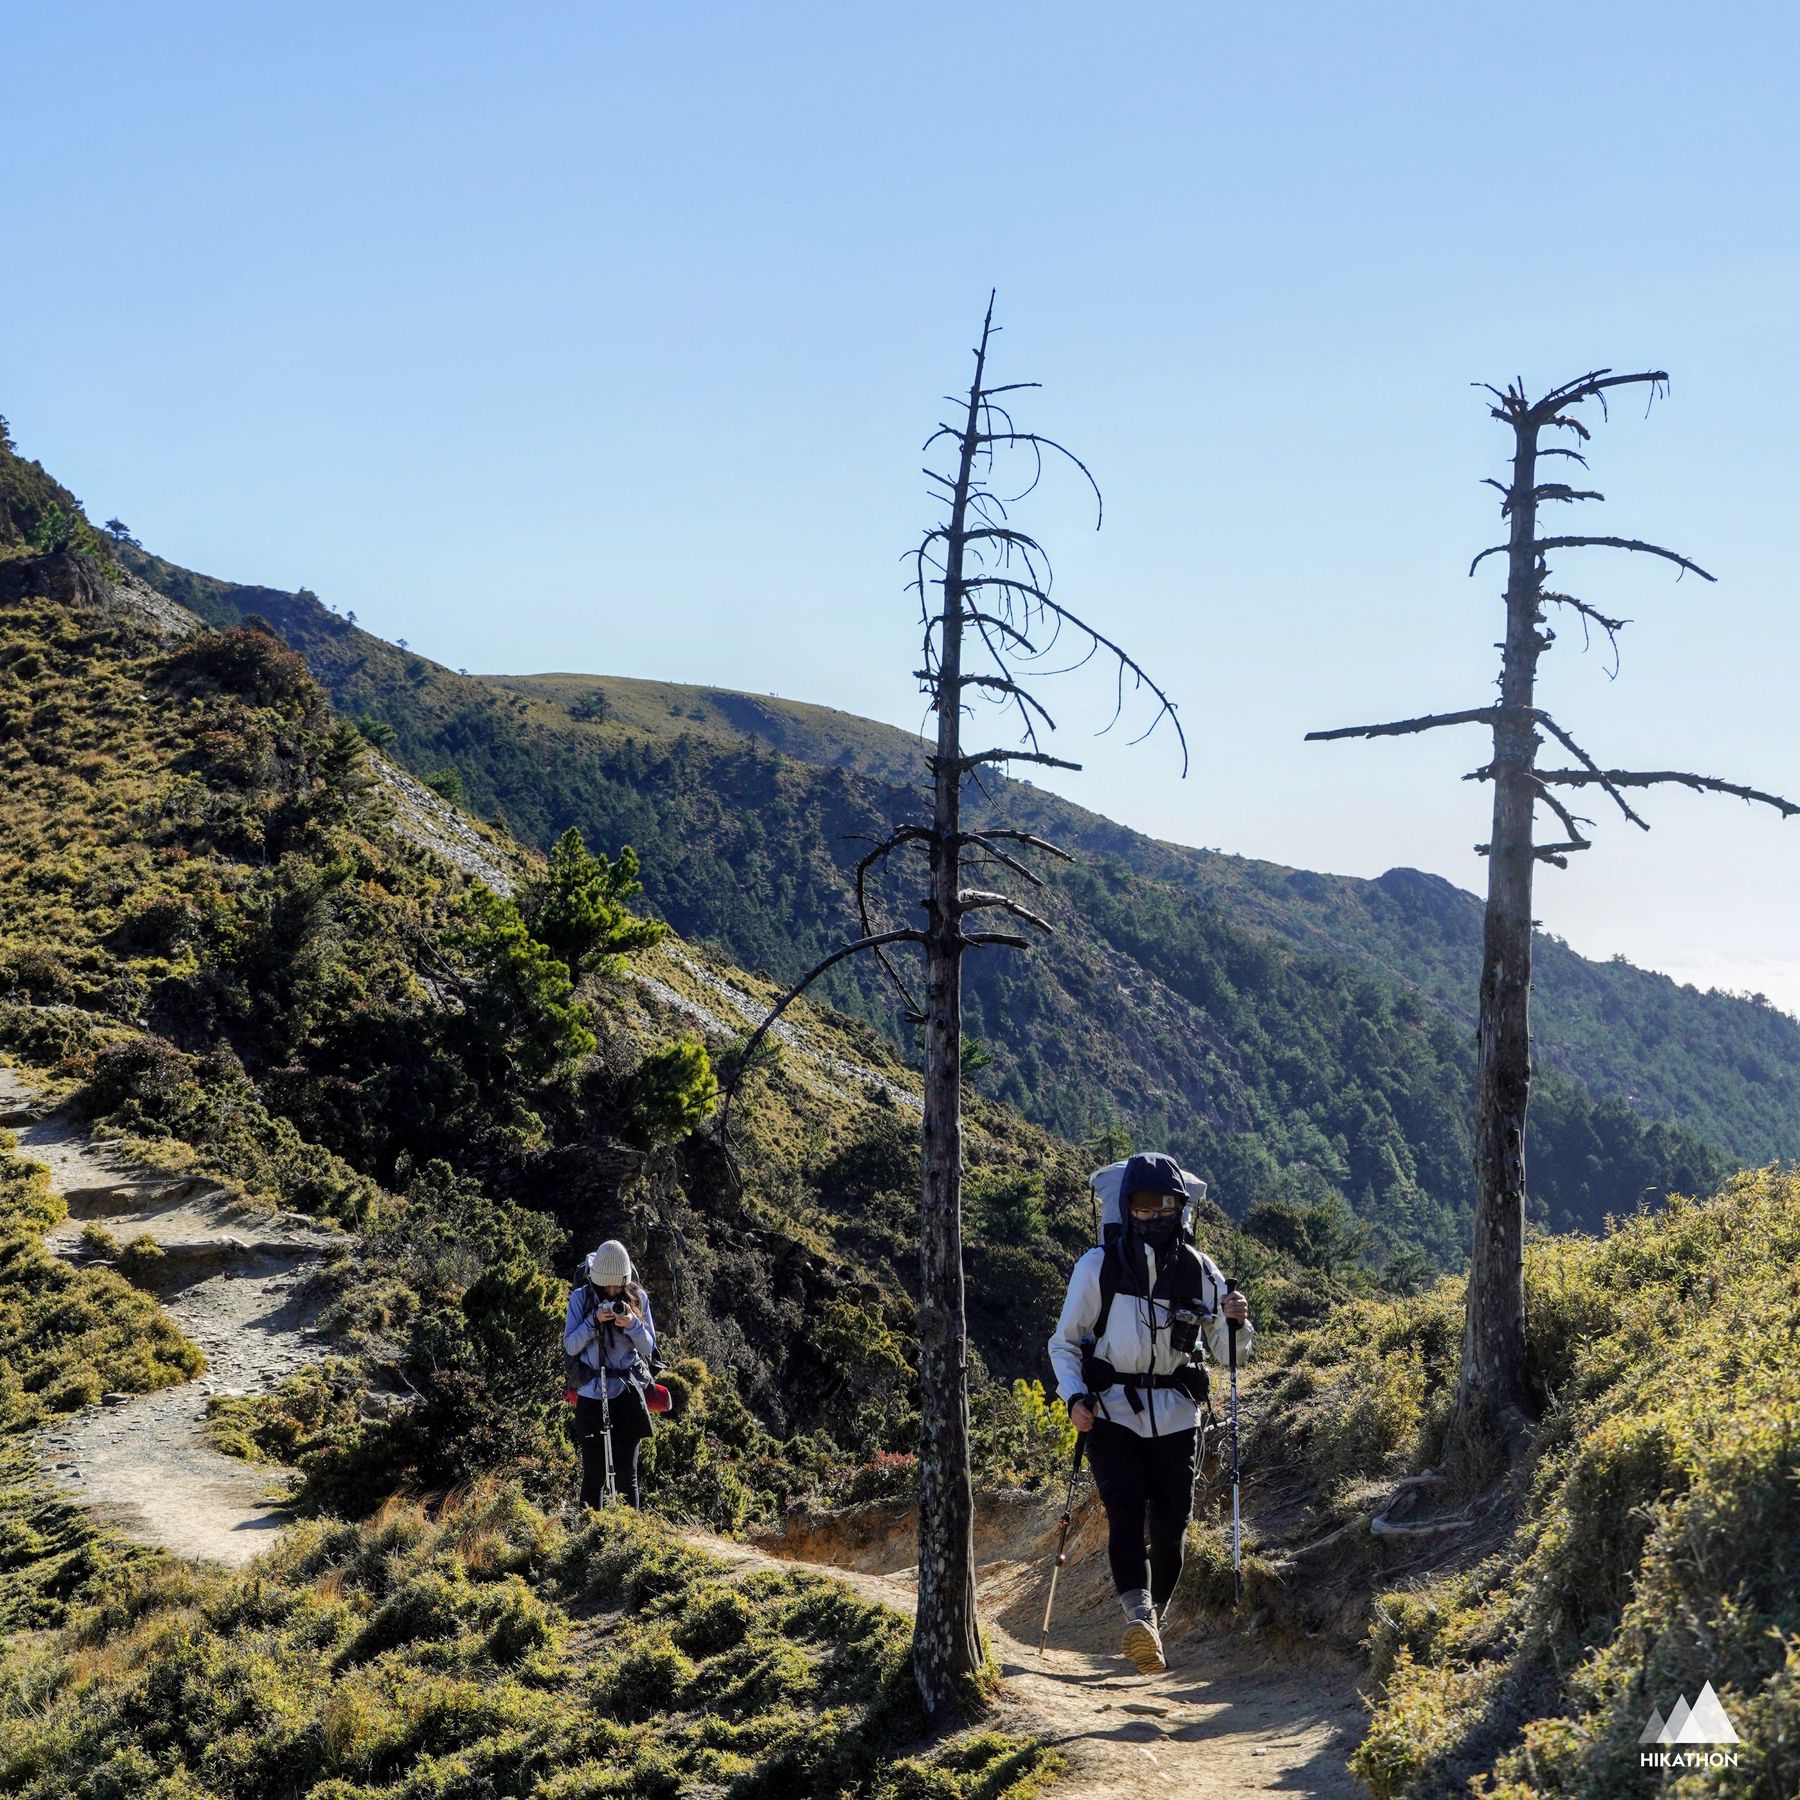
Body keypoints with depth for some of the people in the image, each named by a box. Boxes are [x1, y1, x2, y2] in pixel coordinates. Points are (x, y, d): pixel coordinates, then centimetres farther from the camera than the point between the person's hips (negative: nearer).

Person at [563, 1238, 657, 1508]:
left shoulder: (638, 1298, 2)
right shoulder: (581, 1298, 0)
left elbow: (648, 1347, 3)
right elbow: (570, 1346, -3)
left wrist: (632, 1324, -15)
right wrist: (594, 1321, -17)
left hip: (628, 1393, 1)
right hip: (591, 1393, 0)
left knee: (627, 1472, 2)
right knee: (593, 1473, 2)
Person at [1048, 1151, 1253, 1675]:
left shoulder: (1199, 1270, 4)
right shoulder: (1098, 1266, -1)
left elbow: (1225, 1352, 10)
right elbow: (1064, 1342, 5)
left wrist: (1235, 1323, -12)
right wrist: (1074, 1396, -10)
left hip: (1176, 1417, 2)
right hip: (1113, 1412, -2)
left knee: (1169, 1528, 3)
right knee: (1125, 1513, -21)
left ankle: (1155, 1618, 22)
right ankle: (1138, 1616, -34)